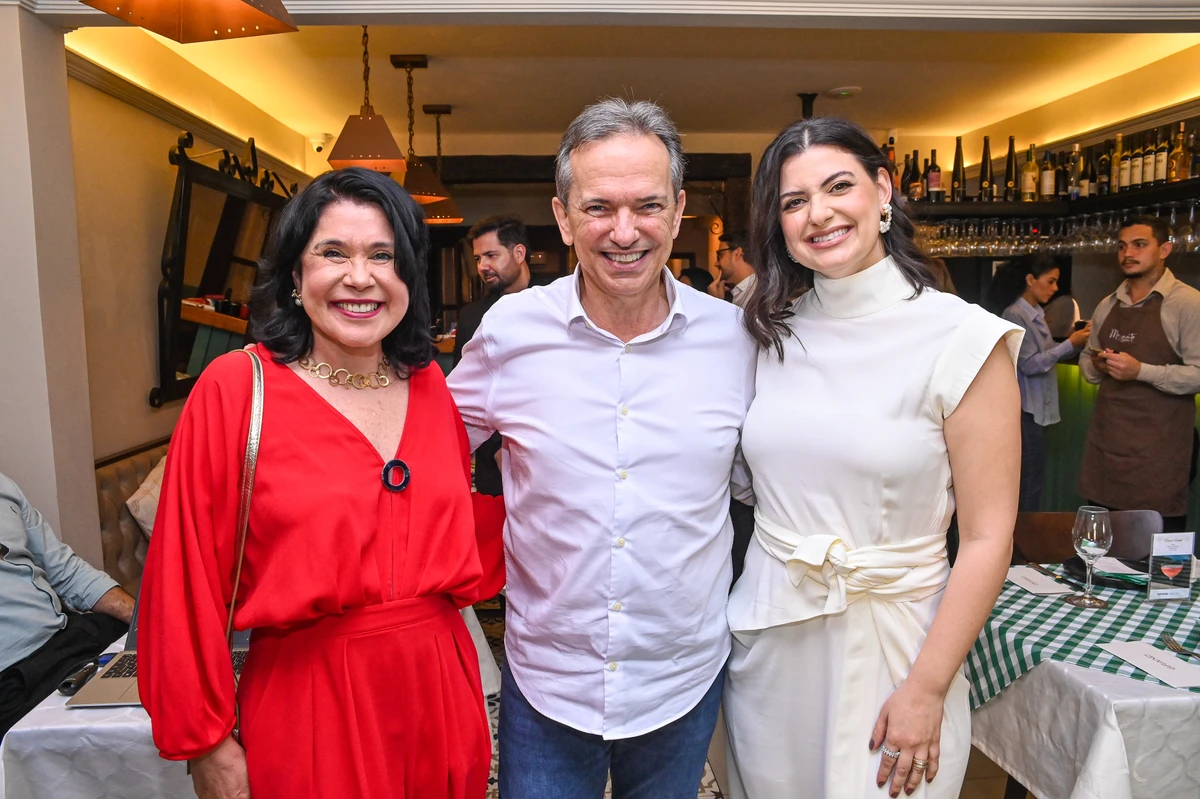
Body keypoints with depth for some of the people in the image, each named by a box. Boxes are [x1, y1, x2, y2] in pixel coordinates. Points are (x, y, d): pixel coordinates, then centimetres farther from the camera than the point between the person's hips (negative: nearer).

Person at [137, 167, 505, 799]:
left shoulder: (430, 387, 2)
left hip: (439, 698, 4)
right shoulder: (235, 388, -11)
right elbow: (189, 579, -8)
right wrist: (206, 742, -5)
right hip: (307, 712, -4)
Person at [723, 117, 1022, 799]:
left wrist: (926, 690, -14)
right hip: (768, 639, 4)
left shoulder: (963, 339, -13)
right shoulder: (773, 333, 0)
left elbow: (988, 539, -13)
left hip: (891, 640, -4)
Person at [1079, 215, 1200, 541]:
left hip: (1157, 445, -5)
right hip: (1105, 437, 6)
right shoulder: (1107, 305, 13)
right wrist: (1097, 365, -2)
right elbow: (1086, 361, 20)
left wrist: (1140, 371, -21)